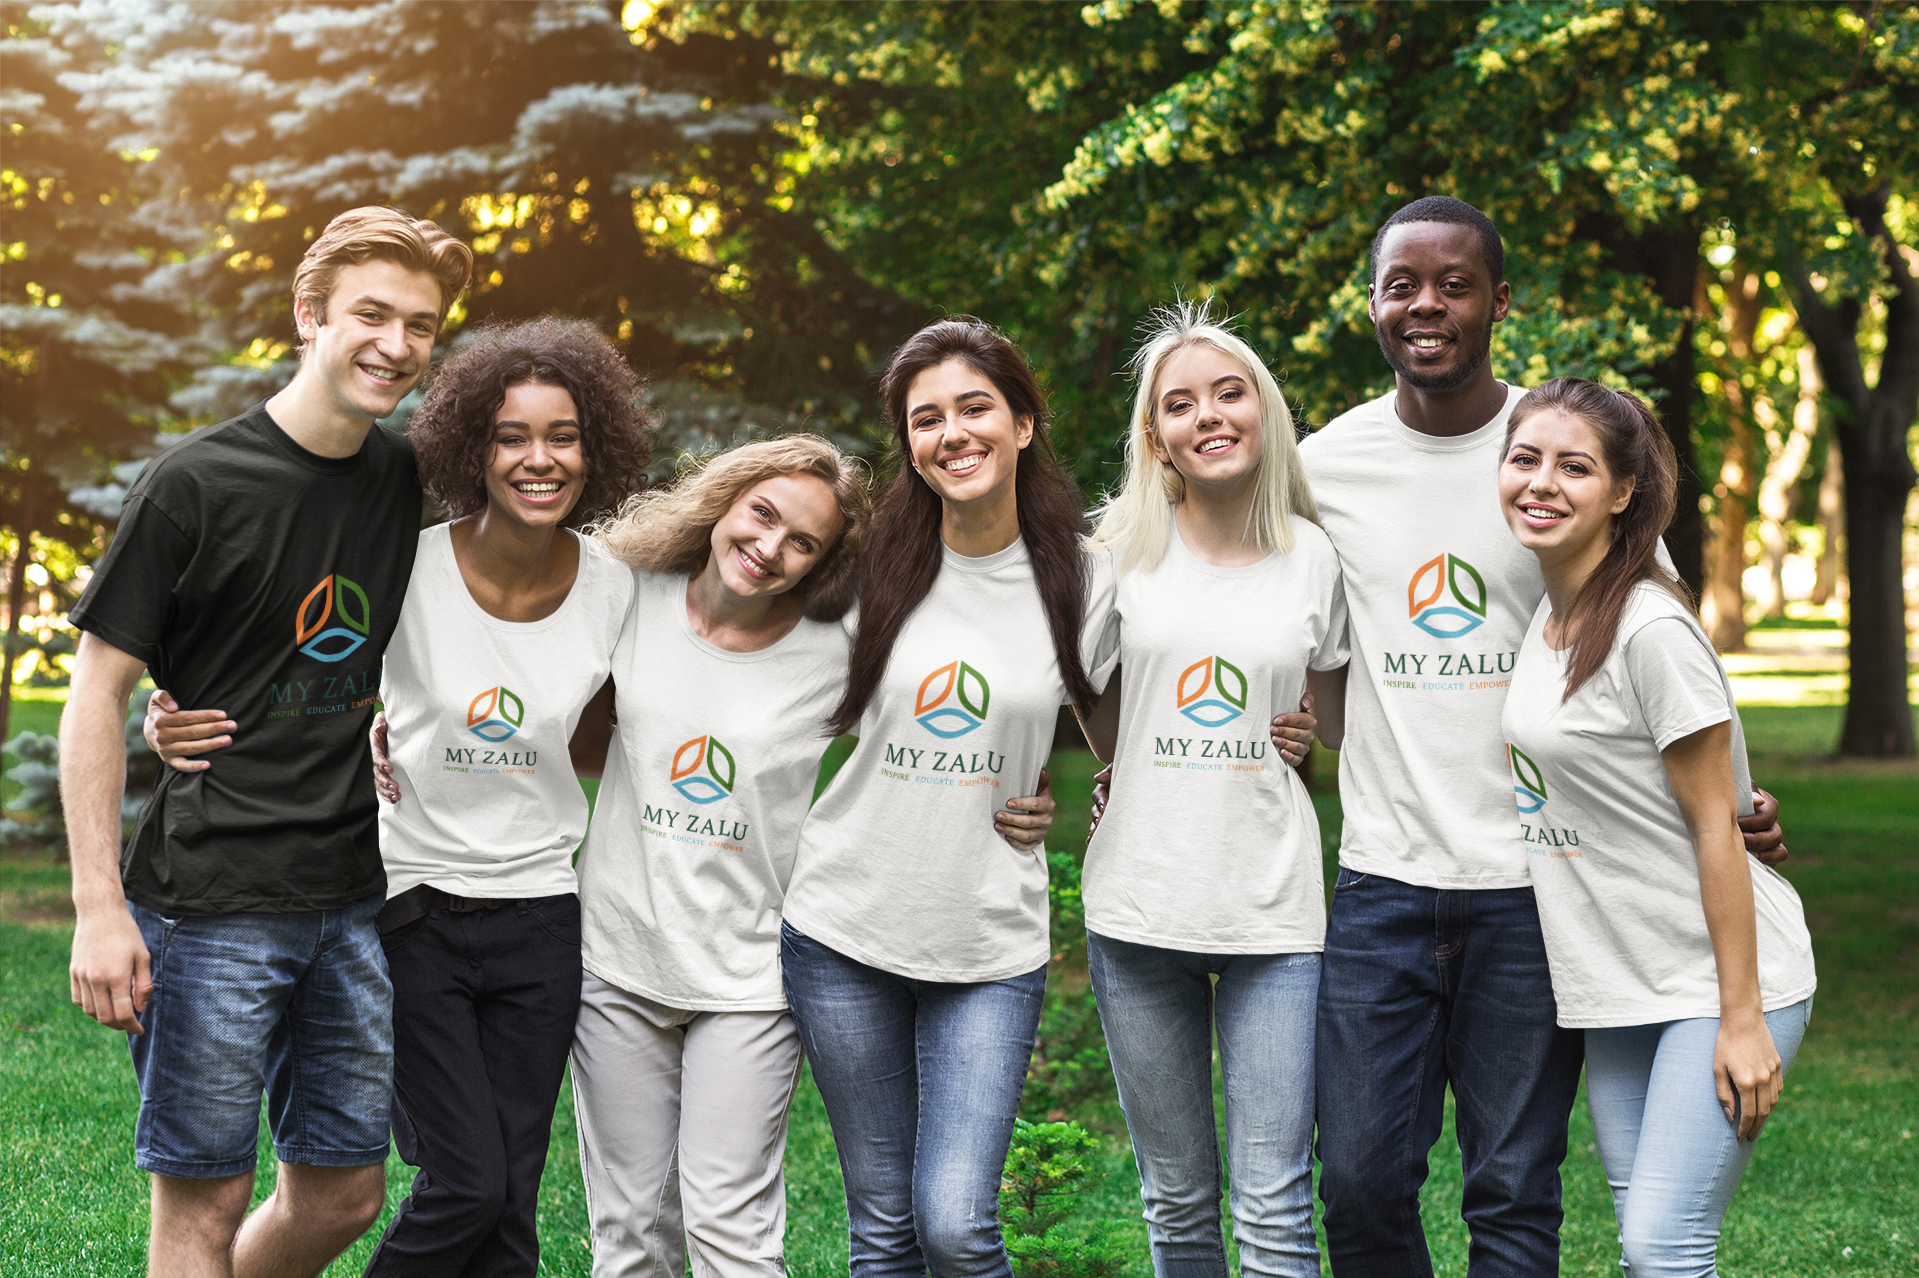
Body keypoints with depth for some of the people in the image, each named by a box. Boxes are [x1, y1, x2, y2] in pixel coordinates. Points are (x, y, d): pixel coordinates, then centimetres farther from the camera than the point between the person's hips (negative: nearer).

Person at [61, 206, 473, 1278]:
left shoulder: (409, 482, 7)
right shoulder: (194, 485, -9)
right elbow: (98, 696, -7)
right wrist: (100, 905, -12)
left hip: (355, 899, 6)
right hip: (210, 900, -5)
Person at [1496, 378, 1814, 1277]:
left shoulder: (1651, 631, -18)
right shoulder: (1548, 615, 7)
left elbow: (1716, 826, -17)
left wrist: (1742, 1018, -17)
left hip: (1718, 977, -8)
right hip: (1616, 983, 8)